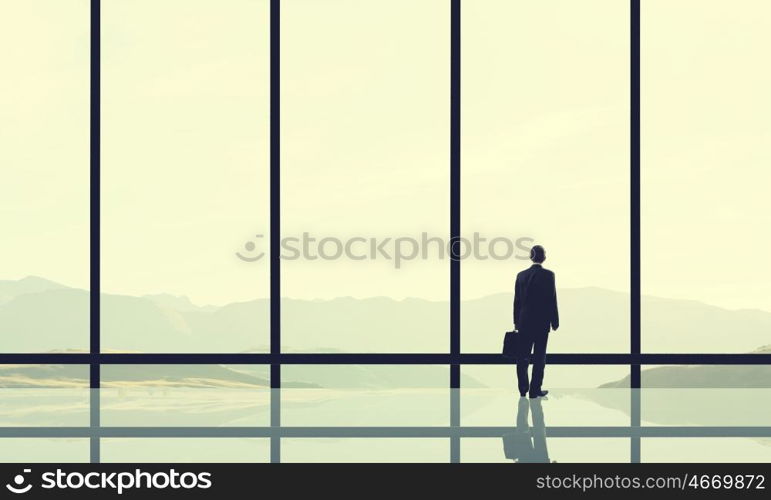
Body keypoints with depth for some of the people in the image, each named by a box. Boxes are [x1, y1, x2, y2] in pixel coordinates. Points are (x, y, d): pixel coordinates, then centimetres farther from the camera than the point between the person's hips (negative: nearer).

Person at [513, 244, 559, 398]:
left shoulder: (521, 275, 3)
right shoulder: (548, 275, -9)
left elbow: (517, 300, 7)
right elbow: (552, 299, -8)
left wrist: (516, 322, 14)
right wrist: (555, 322, 0)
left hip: (524, 321, 3)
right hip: (542, 321, -3)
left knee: (523, 355, 9)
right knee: (539, 356, 3)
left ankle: (523, 388, 13)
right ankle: (535, 390, 3)